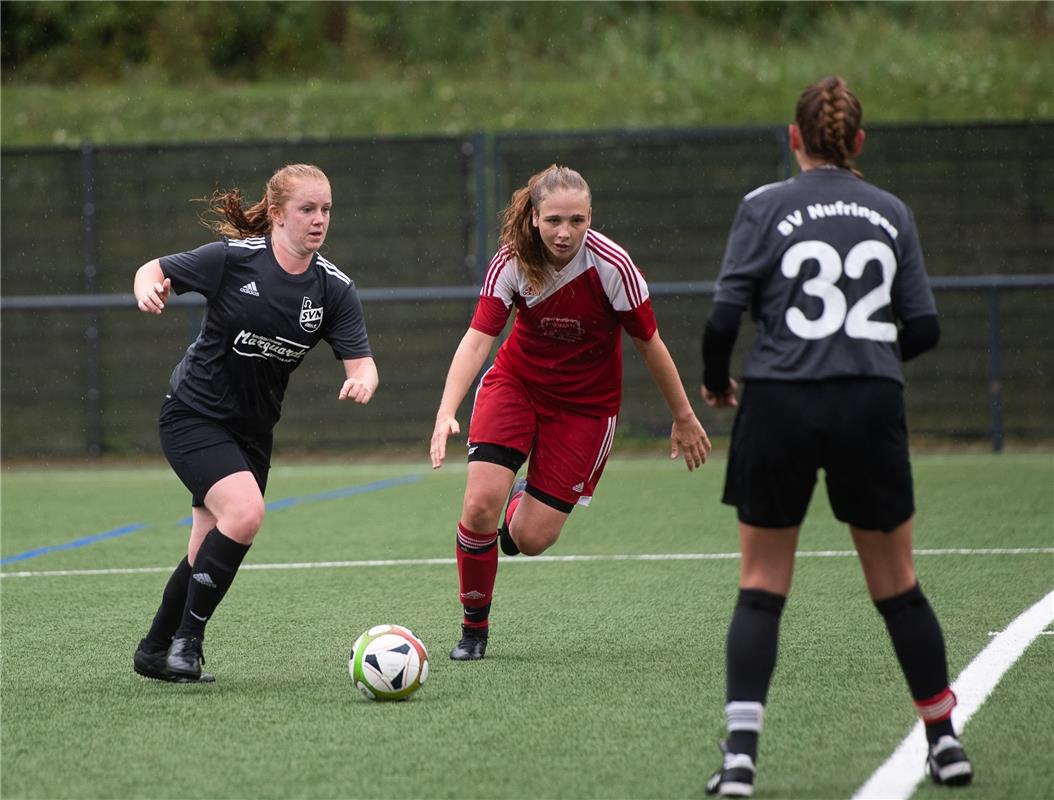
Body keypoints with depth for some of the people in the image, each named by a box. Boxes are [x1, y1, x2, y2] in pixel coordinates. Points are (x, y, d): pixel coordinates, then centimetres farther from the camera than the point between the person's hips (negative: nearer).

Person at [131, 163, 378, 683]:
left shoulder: (334, 289, -6)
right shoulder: (232, 259, -16)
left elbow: (362, 364, -9)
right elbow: (154, 270, -5)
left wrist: (361, 383, -32)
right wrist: (149, 291, -28)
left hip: (252, 431, 5)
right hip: (194, 417, -5)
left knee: (209, 552, 7)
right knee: (245, 513, -25)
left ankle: (155, 652, 28)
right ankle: (186, 641, -11)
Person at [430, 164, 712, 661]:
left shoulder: (611, 265, -24)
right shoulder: (511, 263, -20)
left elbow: (649, 344, -12)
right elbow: (477, 339, -27)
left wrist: (684, 418, -2)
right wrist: (446, 414, -41)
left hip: (586, 404, -1)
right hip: (517, 382, 1)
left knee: (531, 539, -7)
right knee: (480, 503, -19)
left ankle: (523, 503, 32)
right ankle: (474, 628, 4)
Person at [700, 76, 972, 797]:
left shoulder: (765, 208, -1)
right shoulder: (893, 213, 7)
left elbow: (725, 315, -8)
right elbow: (924, 328, 5)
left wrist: (716, 382, 11)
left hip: (779, 406, -2)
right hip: (872, 410, 2)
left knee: (761, 588, 6)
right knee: (896, 583, 15)